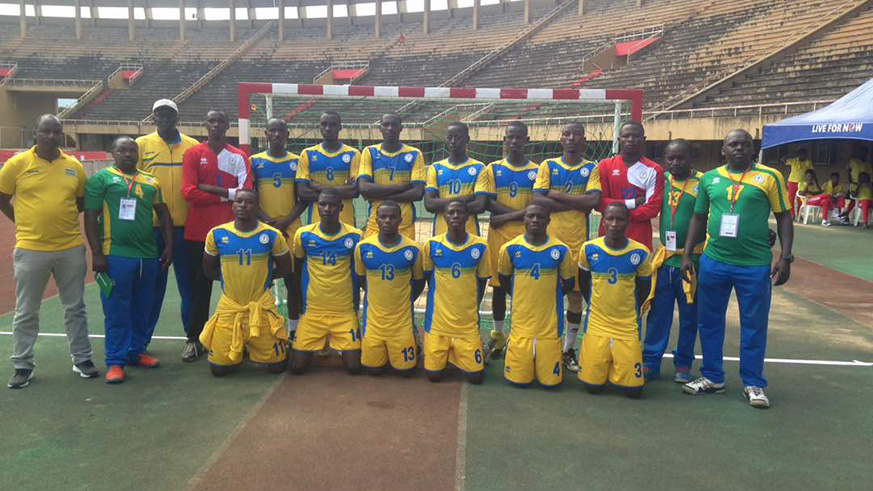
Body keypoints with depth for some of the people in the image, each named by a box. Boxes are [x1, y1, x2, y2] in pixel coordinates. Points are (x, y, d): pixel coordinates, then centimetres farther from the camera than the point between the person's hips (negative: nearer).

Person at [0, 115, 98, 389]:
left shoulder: (74, 166, 3)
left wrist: (60, 217, 2)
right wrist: (28, 222, 1)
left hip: (71, 249, 2)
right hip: (31, 250, -2)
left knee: (75, 308, 12)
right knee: (26, 312, 8)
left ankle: (82, 359, 25)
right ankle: (23, 366, 22)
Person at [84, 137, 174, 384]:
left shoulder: (151, 182, 14)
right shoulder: (102, 177, 1)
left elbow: (164, 214, 18)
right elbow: (91, 217, -3)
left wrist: (169, 245, 10)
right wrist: (97, 253, -8)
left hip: (149, 255, 4)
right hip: (116, 255, -4)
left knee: (142, 309, 12)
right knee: (117, 311, 1)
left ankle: (137, 351, 25)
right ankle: (115, 361, 8)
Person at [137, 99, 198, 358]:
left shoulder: (193, 147, 5)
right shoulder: (142, 145, 4)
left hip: (185, 225, 0)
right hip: (152, 226, 0)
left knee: (189, 283, 7)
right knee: (153, 285, 7)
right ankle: (141, 339, 19)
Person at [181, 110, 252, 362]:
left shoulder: (238, 156, 7)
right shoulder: (193, 154, 4)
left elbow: (245, 192, -6)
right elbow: (188, 192, -8)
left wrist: (209, 188, -9)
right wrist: (225, 196, -7)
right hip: (199, 231, -1)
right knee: (200, 286, 4)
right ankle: (194, 339, 12)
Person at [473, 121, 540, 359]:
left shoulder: (537, 171, 5)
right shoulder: (492, 169, 5)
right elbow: (483, 202, -8)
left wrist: (505, 217, -13)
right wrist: (520, 213, -13)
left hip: (527, 236, 0)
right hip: (498, 235, 1)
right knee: (499, 286, 7)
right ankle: (498, 334, 20)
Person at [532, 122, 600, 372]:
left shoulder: (591, 168, 6)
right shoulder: (548, 166, 6)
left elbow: (593, 201, -10)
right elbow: (537, 200, -8)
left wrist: (556, 195, -9)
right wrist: (576, 204, -10)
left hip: (578, 241, 1)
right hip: (549, 239, -1)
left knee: (576, 294, 6)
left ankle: (569, 349, 18)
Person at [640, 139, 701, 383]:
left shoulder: (703, 183, -5)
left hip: (692, 260, -2)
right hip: (664, 259, 3)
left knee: (689, 315, 9)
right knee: (658, 313, 8)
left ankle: (683, 365, 21)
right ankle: (650, 362, 16)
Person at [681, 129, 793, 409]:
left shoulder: (770, 177, 1)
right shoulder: (709, 178, 8)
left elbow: (784, 218, 2)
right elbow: (698, 218, 13)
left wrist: (785, 257, -5)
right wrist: (687, 255, 8)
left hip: (755, 265, -2)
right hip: (714, 262, 3)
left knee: (754, 325, 6)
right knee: (709, 322, 10)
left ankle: (753, 384, 19)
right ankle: (712, 378, 25)